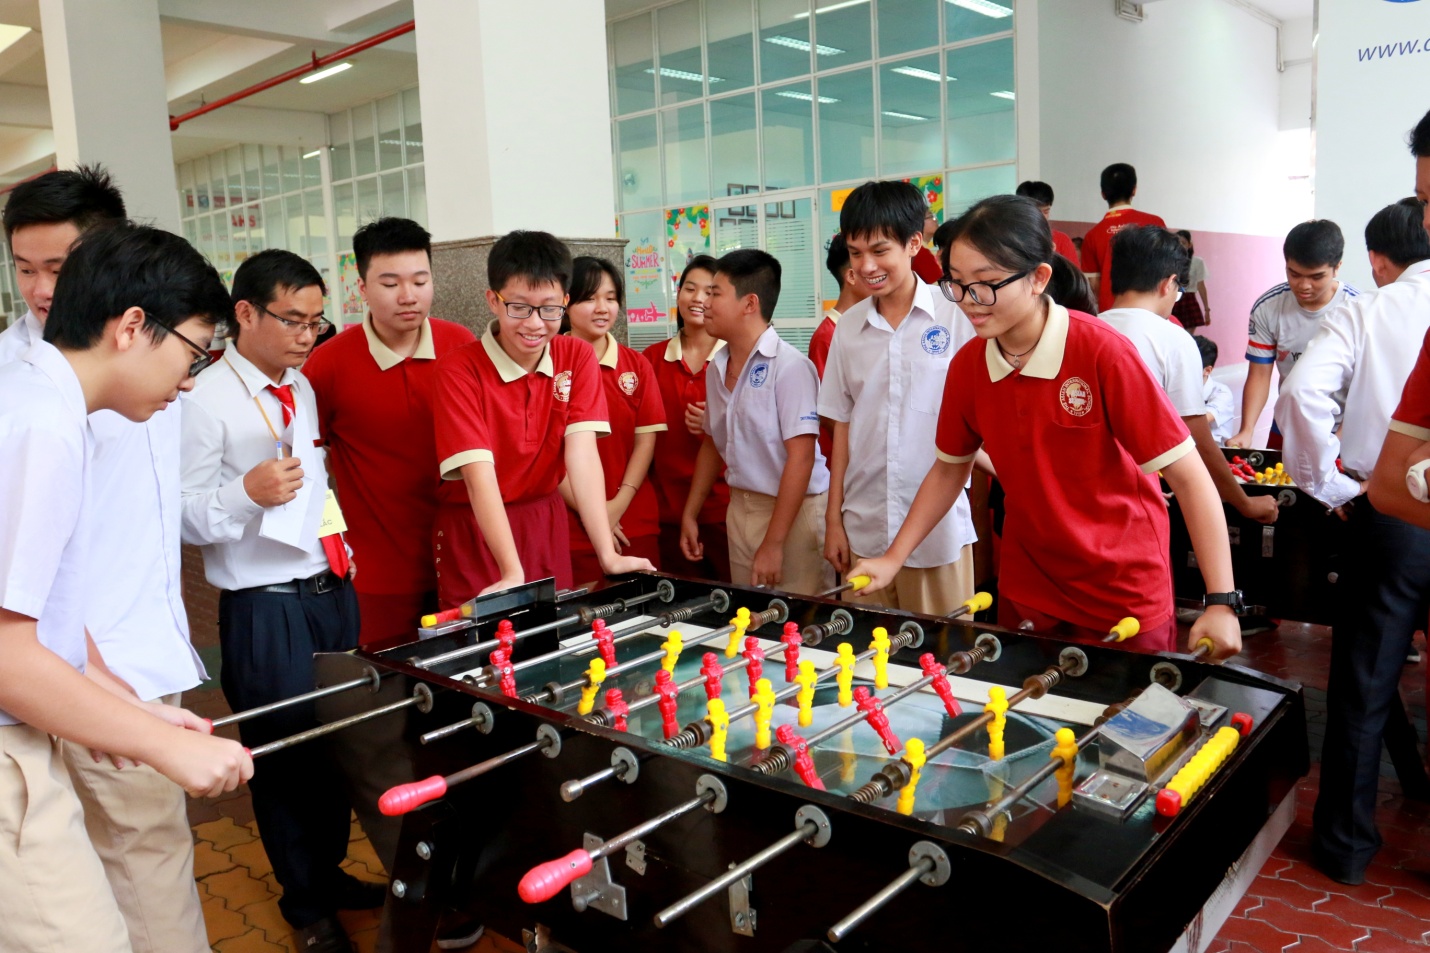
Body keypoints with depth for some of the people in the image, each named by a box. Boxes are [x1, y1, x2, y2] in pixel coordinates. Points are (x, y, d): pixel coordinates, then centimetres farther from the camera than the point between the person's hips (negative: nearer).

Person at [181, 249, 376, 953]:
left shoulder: (302, 388, 11)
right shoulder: (206, 399, -12)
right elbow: (186, 517, -14)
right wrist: (247, 491, -30)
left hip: (331, 592, 7)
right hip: (266, 609, -6)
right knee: (287, 752, 7)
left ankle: (330, 869, 38)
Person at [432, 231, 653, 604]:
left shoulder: (578, 358, -6)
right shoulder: (460, 369, -17)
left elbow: (582, 451, -15)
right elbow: (479, 472, -24)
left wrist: (608, 556, -24)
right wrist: (513, 573, -34)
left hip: (546, 523, 3)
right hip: (474, 529, -3)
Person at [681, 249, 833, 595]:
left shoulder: (789, 366, -15)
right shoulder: (716, 368, 6)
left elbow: (801, 457, -19)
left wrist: (773, 543, -20)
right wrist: (690, 513, 16)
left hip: (792, 511, -6)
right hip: (740, 509, 6)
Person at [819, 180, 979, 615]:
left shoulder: (955, 318, -5)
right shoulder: (849, 326, 6)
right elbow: (843, 425, 11)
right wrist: (833, 519, 9)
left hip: (939, 526, -3)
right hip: (863, 528, 4)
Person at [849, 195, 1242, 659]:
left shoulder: (1102, 351, -21)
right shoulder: (966, 365, -7)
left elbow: (1188, 475, -19)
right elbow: (950, 467, 8)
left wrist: (1221, 602, -24)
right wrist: (893, 558, 1)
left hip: (1125, 600, -4)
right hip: (1026, 595, 4)